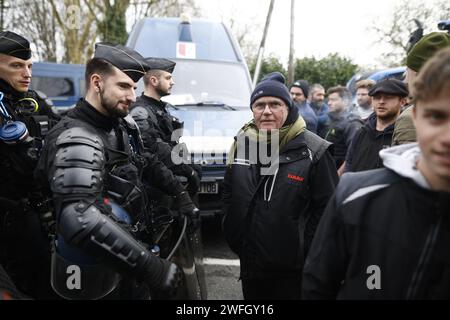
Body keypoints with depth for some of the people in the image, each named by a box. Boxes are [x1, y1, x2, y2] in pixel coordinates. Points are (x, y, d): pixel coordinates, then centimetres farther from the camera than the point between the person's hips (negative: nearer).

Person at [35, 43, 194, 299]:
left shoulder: (123, 125, 2)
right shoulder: (77, 141, -27)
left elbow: (145, 163, 20)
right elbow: (79, 219, -42)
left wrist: (180, 192, 7)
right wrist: (150, 266, -44)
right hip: (98, 274, -8)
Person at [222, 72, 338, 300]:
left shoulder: (312, 151, -12)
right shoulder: (242, 144, 2)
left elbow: (326, 207, -10)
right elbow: (228, 195, 13)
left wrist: (306, 250, -12)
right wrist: (234, 237, 8)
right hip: (250, 262, 5)